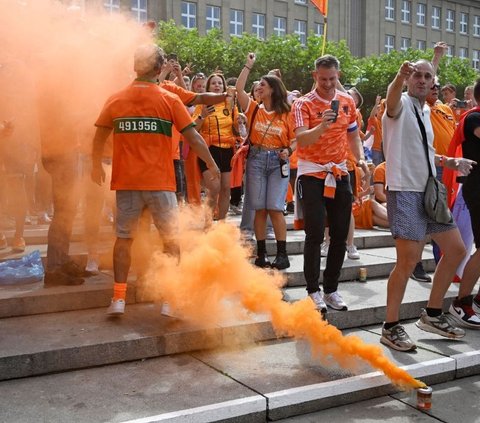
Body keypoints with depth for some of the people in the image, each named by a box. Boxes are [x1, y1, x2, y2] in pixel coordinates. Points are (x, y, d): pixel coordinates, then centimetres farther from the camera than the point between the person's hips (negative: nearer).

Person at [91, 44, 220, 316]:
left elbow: (99, 138, 9)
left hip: (126, 182, 2)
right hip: (160, 181, -2)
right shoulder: (170, 100, -5)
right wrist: (212, 165, 8)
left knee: (124, 239, 10)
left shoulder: (116, 100, 3)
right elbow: (193, 138, -4)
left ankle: (119, 298, 9)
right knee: (170, 239, 9)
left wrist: (97, 166, 25)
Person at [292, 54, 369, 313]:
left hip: (339, 173, 5)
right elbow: (302, 140, -20)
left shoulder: (347, 102, 8)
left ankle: (331, 289, 18)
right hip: (312, 174, -5)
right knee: (315, 234, -6)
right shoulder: (303, 104, -8)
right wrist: (322, 125, -37)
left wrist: (360, 159, 2)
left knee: (340, 234, 6)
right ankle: (313, 291, 6)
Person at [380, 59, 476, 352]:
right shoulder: (401, 104, -6)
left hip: (429, 191, 9)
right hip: (405, 191, -9)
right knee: (408, 260, -12)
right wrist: (400, 76, -54)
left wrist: (449, 161, 17)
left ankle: (433, 314, 25)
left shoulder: (425, 111, 18)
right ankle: (391, 327, 2)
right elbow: (392, 97, -33)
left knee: (456, 250, 12)